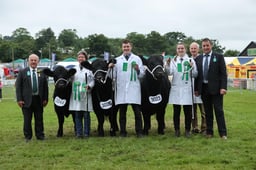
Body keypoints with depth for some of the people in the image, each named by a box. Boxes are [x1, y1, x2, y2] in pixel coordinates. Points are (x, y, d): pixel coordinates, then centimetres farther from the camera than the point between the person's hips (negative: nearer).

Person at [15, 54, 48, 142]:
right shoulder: (23, 72, 1)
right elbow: (18, 86, -1)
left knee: (39, 119, 8)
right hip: (27, 100, -1)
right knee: (27, 120, 5)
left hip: (39, 99, 2)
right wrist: (19, 99, -8)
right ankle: (28, 137, 17)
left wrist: (45, 99, 1)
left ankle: (40, 135, 20)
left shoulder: (42, 73, 6)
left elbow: (45, 87, 8)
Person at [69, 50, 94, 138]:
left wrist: (89, 86, -20)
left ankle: (86, 132, 10)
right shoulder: (74, 69, 13)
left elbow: (92, 80, -4)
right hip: (76, 95, 3)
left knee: (86, 115, 2)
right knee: (77, 115, 6)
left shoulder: (89, 68, 0)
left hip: (86, 95, -3)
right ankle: (79, 133, 12)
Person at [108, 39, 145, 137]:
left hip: (134, 89, -2)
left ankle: (139, 131, 5)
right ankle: (123, 132, 13)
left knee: (137, 111, -2)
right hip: (121, 89, 2)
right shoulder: (117, 60, 14)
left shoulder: (137, 59, 10)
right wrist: (111, 68, -8)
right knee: (122, 112, 6)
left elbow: (142, 74, 5)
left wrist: (138, 70, -15)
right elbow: (113, 76, 9)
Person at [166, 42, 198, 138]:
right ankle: (177, 130, 14)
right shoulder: (173, 61, 8)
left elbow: (195, 75, 3)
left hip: (187, 89, -1)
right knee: (176, 110, 5)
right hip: (176, 89, 1)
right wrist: (167, 65, -22)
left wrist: (192, 67, -15)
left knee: (188, 111, 1)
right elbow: (170, 72, -5)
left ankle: (187, 130, 12)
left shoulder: (190, 60, 6)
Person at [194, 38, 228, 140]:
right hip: (203, 88, 3)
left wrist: (223, 87, -13)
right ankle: (209, 132, 17)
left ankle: (223, 133, 6)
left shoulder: (219, 57, 1)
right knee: (208, 111, 9)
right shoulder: (198, 59, 10)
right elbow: (197, 75, 10)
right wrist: (196, 89, 5)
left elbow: (223, 73, -3)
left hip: (215, 88, -3)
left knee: (219, 111, -1)